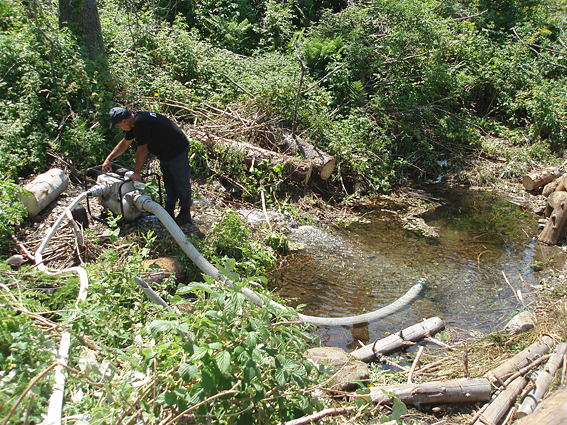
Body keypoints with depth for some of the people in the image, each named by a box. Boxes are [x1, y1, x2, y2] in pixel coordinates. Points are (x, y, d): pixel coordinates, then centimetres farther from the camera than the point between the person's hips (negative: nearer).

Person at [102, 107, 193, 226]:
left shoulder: (141, 123, -27)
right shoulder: (134, 121, 5)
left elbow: (142, 149, -24)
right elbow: (124, 143, 19)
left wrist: (137, 173, -17)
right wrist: (108, 159, 18)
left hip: (177, 151, -11)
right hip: (165, 153, 11)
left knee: (181, 182, -1)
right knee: (168, 183, 18)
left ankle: (185, 214, 9)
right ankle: (169, 211, 29)